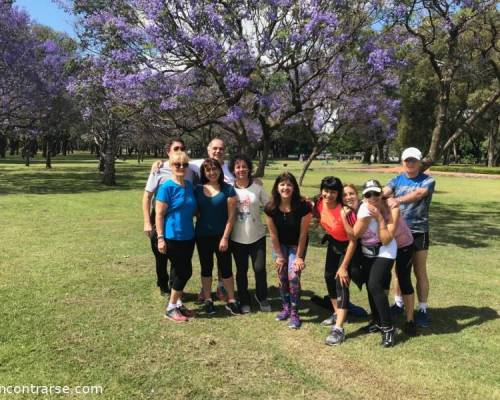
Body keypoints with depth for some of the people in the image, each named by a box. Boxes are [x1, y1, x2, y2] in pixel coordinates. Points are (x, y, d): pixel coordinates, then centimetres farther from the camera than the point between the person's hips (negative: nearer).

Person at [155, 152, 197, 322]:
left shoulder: (189, 185, 6)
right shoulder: (167, 187, -13)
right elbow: (159, 214, -14)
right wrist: (161, 237, -17)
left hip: (188, 237, 7)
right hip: (172, 238, -6)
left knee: (182, 272, 13)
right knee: (184, 272, -3)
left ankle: (178, 304, 28)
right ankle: (171, 308, 12)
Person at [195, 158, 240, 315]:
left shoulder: (228, 189, -7)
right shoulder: (198, 190, 1)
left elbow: (231, 216, -9)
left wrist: (225, 237, -12)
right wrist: (194, 233, -3)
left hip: (221, 236, -2)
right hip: (203, 236, 3)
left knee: (226, 268, 5)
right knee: (206, 268, 13)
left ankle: (231, 300, 18)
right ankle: (208, 300, 25)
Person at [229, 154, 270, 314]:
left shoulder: (258, 187, -4)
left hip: (257, 236, 0)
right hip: (237, 238, 0)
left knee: (260, 268, 2)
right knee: (241, 270, 12)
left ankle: (261, 297, 27)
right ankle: (244, 301, 29)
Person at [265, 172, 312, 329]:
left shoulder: (303, 206, -26)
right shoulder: (270, 207, -19)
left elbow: (303, 233, -19)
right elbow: (273, 233, -10)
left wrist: (299, 256, -14)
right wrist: (279, 255, -6)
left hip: (297, 245, -2)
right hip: (280, 244, 3)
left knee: (293, 276, -13)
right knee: (282, 276, 4)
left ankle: (294, 313, 0)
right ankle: (286, 307, 24)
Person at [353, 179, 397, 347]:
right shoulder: (363, 208, -12)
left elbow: (386, 240, -26)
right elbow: (355, 233, -11)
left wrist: (380, 218, -29)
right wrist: (365, 217, -19)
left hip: (384, 253, -5)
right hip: (367, 253, 6)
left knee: (375, 286, -19)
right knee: (370, 287, 12)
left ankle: (388, 328, -8)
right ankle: (377, 321, 31)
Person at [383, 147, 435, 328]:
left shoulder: (428, 180, -7)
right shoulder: (396, 180, 4)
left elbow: (418, 194, -28)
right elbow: (382, 194, -14)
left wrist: (397, 200, -46)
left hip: (418, 231, -3)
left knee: (420, 272, 4)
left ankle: (422, 310, 15)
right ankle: (399, 303, 28)